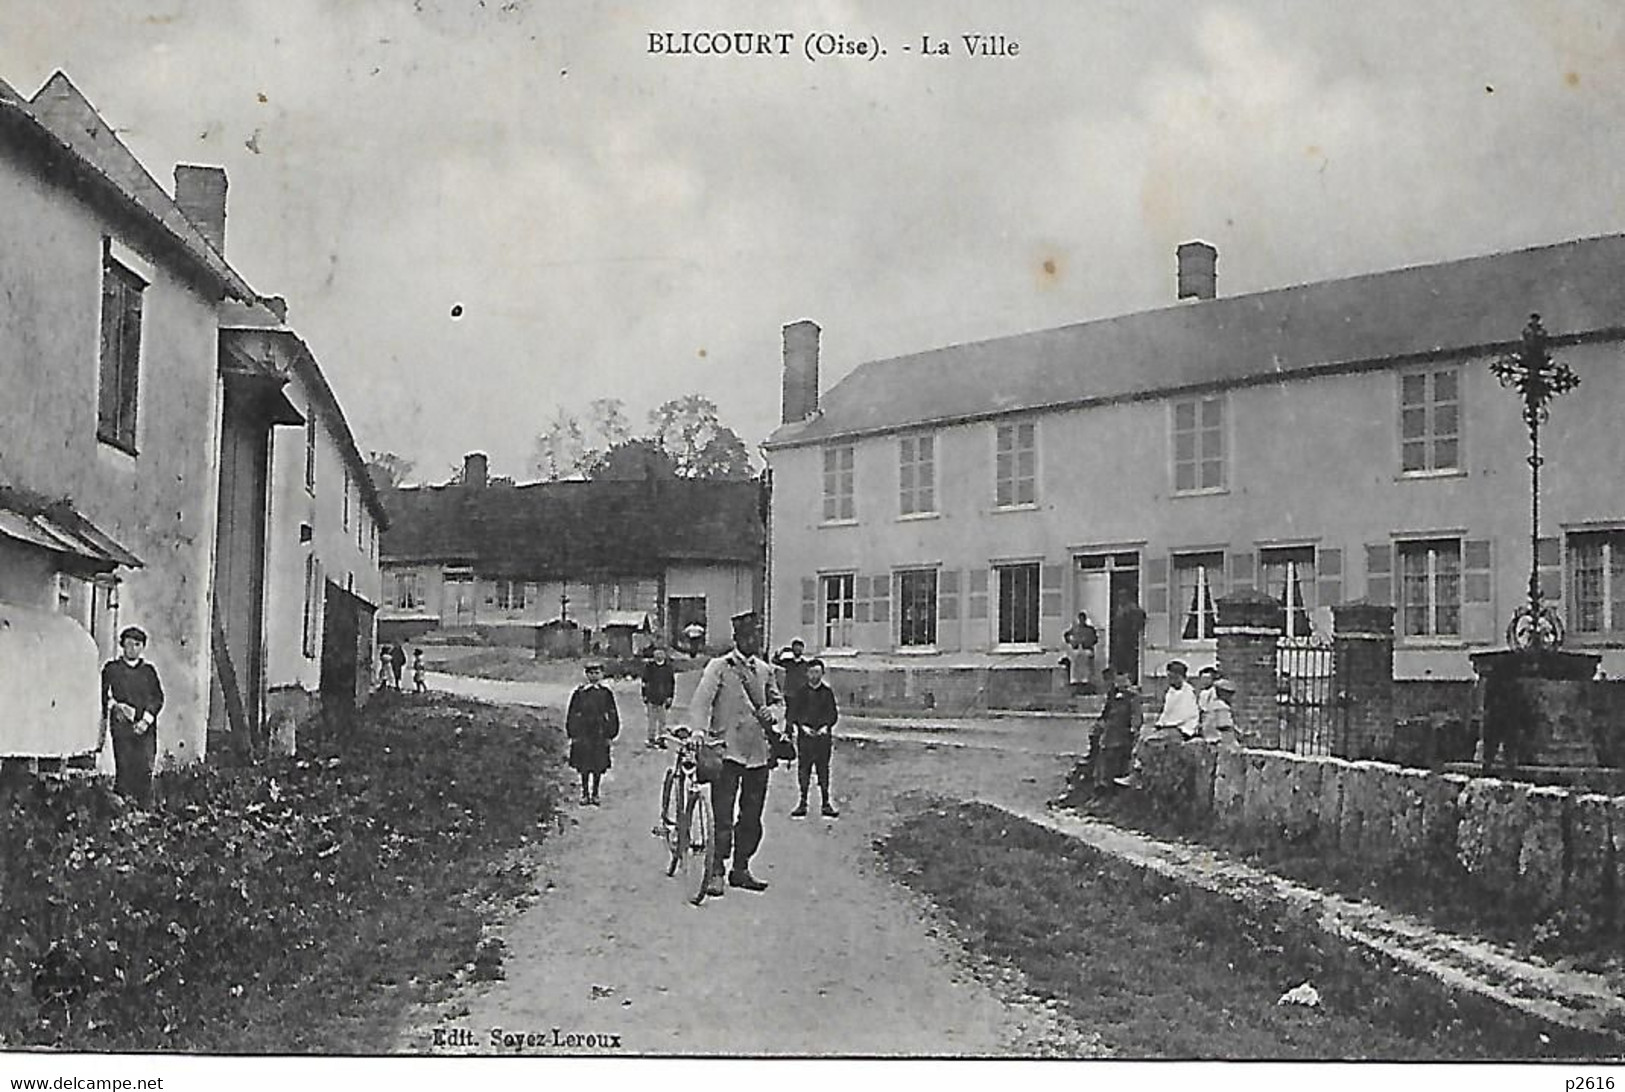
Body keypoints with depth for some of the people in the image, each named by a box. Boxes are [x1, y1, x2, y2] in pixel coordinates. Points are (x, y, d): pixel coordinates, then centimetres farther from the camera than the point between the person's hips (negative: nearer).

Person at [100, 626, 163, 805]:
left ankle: (144, 808, -4)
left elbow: (158, 698, 9)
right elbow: (102, 694, 9)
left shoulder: (149, 670, 15)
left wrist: (146, 719, -4)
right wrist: (113, 705, -10)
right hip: (121, 725, -1)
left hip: (145, 727, 1)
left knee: (145, 769, -6)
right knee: (123, 768, -7)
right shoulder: (111, 668, 11)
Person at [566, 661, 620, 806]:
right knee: (584, 767, 3)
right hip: (583, 734, -1)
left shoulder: (606, 693, 1)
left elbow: (612, 715, 6)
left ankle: (595, 794, 16)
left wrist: (610, 735, 2)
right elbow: (572, 715, 3)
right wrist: (572, 735, -2)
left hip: (600, 734, 1)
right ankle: (584, 793, 14)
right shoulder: (579, 693, -1)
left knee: (599, 766, 5)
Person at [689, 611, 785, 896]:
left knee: (751, 816, 10)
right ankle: (716, 872, -2)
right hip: (728, 750, -5)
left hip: (759, 752, 5)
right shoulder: (719, 667, -2)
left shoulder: (765, 670, 13)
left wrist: (772, 713, -2)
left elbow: (778, 701, 21)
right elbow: (699, 704, -9)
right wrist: (702, 736, -22)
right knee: (723, 816, -8)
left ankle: (740, 869, 21)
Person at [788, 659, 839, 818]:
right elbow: (793, 713, 4)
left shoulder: (827, 691, 4)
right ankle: (803, 802, 8)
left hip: (823, 735, 0)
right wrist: (802, 726, -10)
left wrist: (826, 726, -11)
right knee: (803, 769, 1)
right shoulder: (800, 691, 4)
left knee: (823, 769, 1)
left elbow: (833, 714, 5)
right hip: (804, 735, 0)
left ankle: (825, 803, 7)